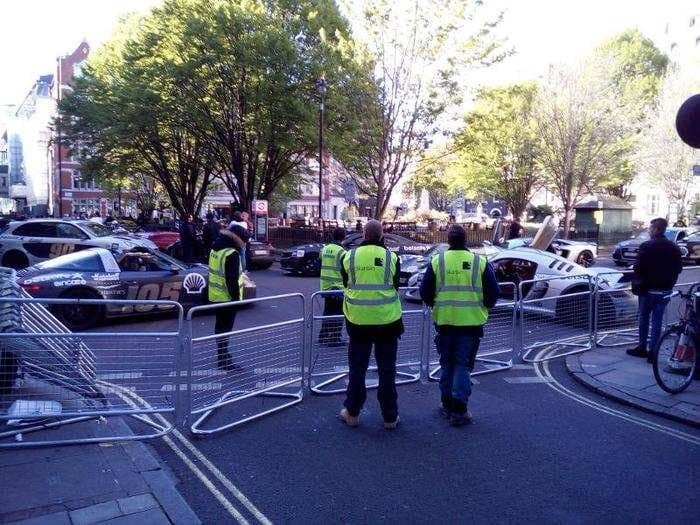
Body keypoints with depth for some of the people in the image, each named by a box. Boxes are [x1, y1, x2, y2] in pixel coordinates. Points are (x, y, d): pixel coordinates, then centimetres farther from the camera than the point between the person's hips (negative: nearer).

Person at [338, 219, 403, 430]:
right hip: (387, 320, 0)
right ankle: (390, 417, 18)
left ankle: (352, 413, 22)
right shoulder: (391, 257, -7)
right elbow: (396, 287, 3)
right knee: (387, 369, 9)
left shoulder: (349, 256, -5)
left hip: (358, 320, 1)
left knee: (357, 367, 13)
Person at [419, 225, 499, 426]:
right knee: (463, 365, 6)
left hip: (444, 321, 1)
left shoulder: (436, 261, -3)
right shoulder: (481, 263, -4)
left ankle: (447, 405, 24)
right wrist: (482, 307, 15)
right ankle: (459, 410, 3)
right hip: (471, 322, -1)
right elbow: (493, 293, -2)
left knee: (447, 364, 16)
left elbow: (425, 292, -1)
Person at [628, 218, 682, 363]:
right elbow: (678, 269, 10)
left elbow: (638, 268, -14)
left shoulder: (646, 246, -13)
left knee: (644, 318, 11)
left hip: (648, 289, -4)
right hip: (665, 290, 4)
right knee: (657, 321, 6)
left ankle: (642, 348, 18)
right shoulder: (673, 248, 3)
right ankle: (653, 352, 7)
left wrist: (636, 285, -2)